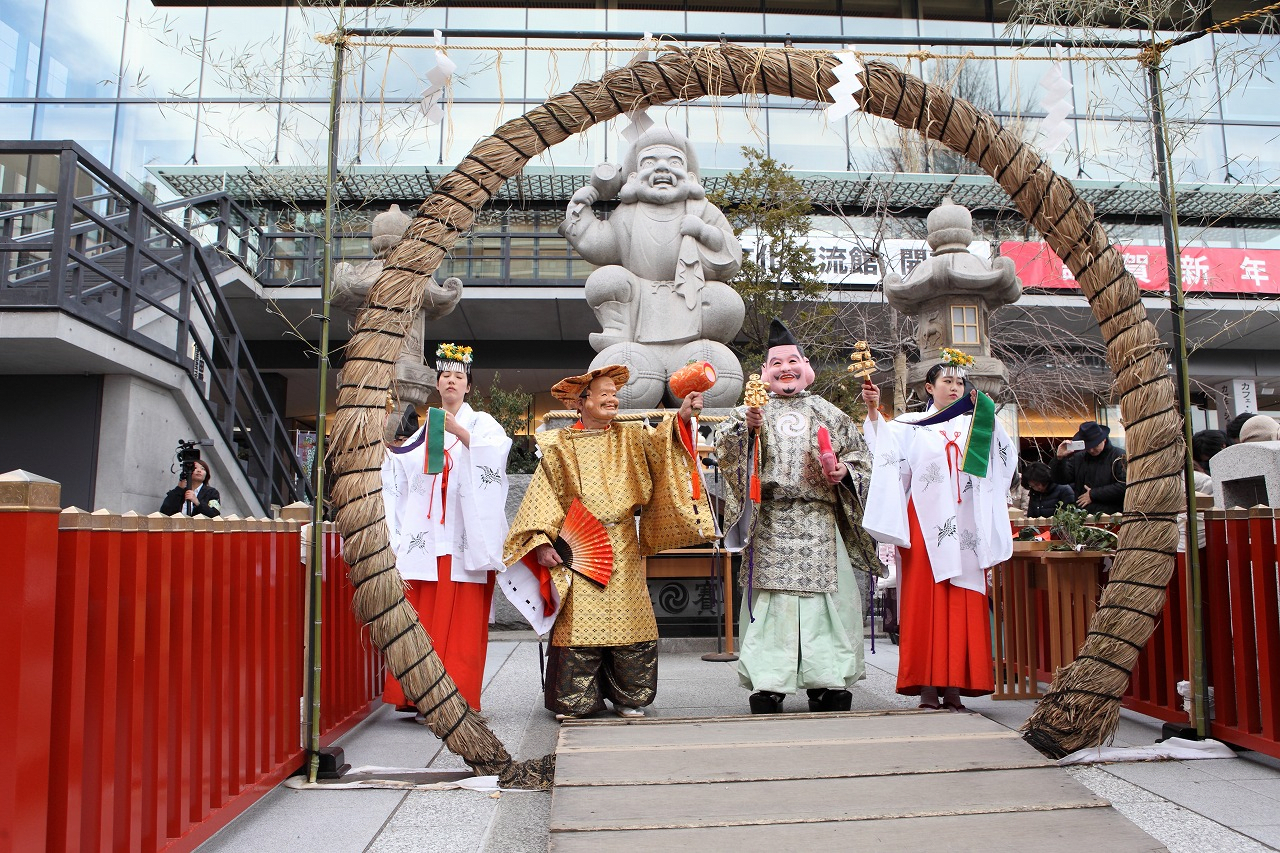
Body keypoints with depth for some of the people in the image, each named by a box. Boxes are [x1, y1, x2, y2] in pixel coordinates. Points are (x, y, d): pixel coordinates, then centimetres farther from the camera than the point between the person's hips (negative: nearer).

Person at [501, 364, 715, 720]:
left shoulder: (630, 437, 11)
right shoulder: (559, 445, 5)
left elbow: (659, 442, -8)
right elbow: (543, 496, 2)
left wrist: (682, 417, -25)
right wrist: (542, 541, -8)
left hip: (623, 549, 2)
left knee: (627, 621, 3)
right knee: (580, 622, -4)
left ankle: (627, 697, 18)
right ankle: (575, 701, 11)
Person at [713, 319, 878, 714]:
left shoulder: (828, 413, 17)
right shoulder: (752, 411, 11)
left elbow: (859, 452, 18)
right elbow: (724, 447, -4)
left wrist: (844, 469, -4)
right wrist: (747, 426, -23)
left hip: (820, 522, 2)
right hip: (770, 522, -1)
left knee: (824, 596, -1)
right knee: (771, 597, -5)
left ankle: (828, 683, 8)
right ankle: (768, 685, 0)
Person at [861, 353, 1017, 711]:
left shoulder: (974, 427, 20)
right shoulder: (910, 426, 12)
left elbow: (1003, 456, 3)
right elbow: (884, 445, -7)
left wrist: (986, 411, -6)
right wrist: (873, 411, -23)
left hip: (964, 526, 3)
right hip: (926, 525, -2)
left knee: (961, 604, -2)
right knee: (925, 598, -6)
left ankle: (954, 686, 1)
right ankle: (928, 685, -5)